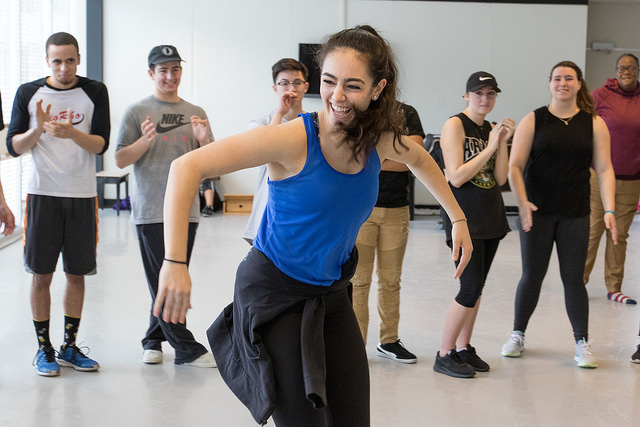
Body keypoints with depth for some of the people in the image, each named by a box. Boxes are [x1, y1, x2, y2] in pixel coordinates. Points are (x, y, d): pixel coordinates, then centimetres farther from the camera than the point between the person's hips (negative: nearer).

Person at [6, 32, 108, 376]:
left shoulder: (94, 92, 1)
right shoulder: (28, 93, 1)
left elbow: (102, 144, -6)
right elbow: (13, 147, 0)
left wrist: (72, 133, -24)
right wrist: (39, 129, -17)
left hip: (82, 195, 1)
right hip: (43, 193, -1)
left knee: (77, 274, 7)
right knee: (41, 274, 2)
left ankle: (69, 347, 19)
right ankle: (44, 349, 14)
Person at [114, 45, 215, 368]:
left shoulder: (195, 113, 14)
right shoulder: (137, 112, 4)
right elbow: (121, 160, 1)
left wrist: (203, 141, -8)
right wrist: (145, 141, -16)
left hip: (186, 209, 4)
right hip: (150, 211, -3)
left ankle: (153, 339, 21)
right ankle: (186, 348, -1)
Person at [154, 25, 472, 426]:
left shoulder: (379, 141, -4)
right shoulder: (293, 139, -22)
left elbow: (420, 160, 22)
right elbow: (188, 167, -27)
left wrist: (458, 218, 21)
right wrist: (175, 262, -35)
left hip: (331, 295, 6)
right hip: (273, 292, -6)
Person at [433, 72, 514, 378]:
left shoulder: (491, 129, 11)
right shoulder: (455, 125, -10)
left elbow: (501, 179, 5)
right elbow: (456, 177, -18)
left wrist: (503, 142, -6)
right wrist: (490, 147, -17)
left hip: (491, 216, 7)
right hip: (464, 218, -7)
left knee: (476, 287, 10)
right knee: (471, 289, -10)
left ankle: (464, 348, 21)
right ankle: (444, 355, 1)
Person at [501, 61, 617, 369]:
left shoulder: (594, 124, 5)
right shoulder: (533, 121, 1)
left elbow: (604, 169, 1)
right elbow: (515, 166, -3)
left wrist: (609, 210, -10)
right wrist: (522, 203, -17)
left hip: (575, 215, 1)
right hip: (537, 212, 0)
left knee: (574, 279, 3)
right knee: (532, 276, 6)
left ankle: (582, 343, 12)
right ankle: (518, 335, 23)